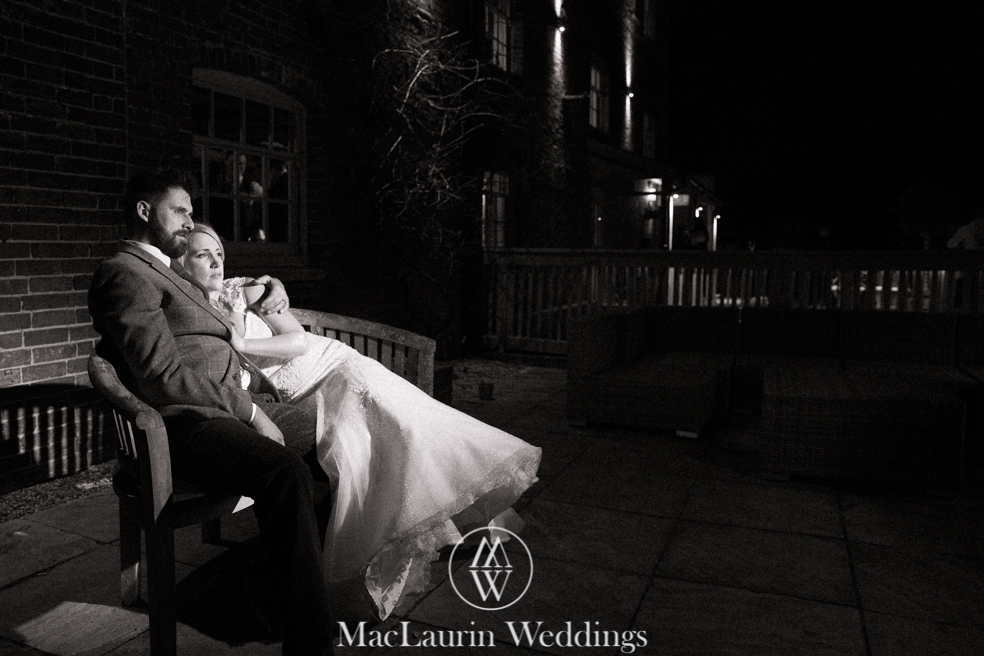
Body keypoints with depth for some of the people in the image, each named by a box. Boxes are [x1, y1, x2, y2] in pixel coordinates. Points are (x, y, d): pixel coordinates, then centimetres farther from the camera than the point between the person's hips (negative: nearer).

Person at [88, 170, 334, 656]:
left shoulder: (167, 273, 29)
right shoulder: (124, 273, -3)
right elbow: (164, 374, -16)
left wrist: (270, 394, 14)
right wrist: (250, 412, -13)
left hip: (242, 405, 10)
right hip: (188, 421, -10)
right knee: (287, 472, -34)